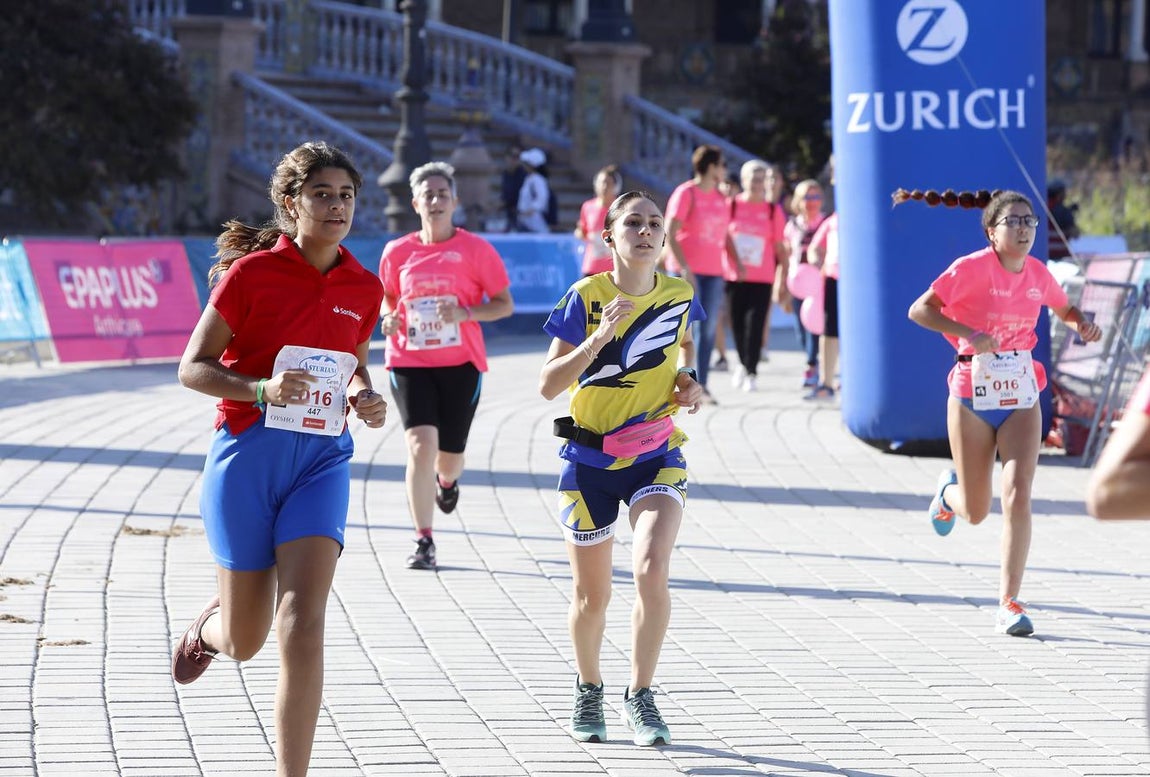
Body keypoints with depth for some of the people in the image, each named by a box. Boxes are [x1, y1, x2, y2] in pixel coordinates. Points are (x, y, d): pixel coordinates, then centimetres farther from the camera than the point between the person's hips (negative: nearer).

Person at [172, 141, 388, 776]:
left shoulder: (364, 288, 6)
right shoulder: (251, 272, -8)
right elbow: (192, 368, -5)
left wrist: (366, 399, 0)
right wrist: (262, 389, -22)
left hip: (322, 459, 2)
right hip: (247, 455, -2)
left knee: (302, 621, -17)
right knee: (244, 641, 8)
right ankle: (206, 627, 48)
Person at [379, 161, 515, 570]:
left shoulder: (475, 249, -3)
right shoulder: (397, 252, 3)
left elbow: (505, 305, 0)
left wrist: (465, 312, -18)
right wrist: (389, 319, -5)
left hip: (461, 364, 0)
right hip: (409, 362, 0)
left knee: (449, 456, 8)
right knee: (421, 444, -17)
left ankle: (446, 480, 49)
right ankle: (423, 540, -9)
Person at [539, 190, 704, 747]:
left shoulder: (678, 295, -3)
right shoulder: (586, 297, -11)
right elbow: (548, 385, -15)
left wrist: (687, 380, 0)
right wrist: (599, 337, -26)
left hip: (656, 455, 1)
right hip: (589, 460, -1)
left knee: (651, 569, -23)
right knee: (592, 596, 9)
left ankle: (640, 695, -6)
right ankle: (588, 690, 37)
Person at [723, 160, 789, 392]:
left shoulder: (773, 210, 3)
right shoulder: (731, 205, 3)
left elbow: (780, 248, 5)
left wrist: (784, 281, 2)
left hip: (762, 278, -1)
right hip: (733, 276, 1)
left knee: (755, 325, -8)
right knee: (737, 324, 6)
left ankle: (751, 373, 0)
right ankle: (743, 364, 30)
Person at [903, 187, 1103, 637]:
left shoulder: (1037, 273, 2)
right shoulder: (972, 268, -13)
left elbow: (1064, 309, 22)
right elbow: (919, 310, -16)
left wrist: (1083, 325, 0)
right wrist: (967, 334, -28)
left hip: (1021, 398, 3)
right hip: (973, 399, -3)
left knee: (1018, 496, -15)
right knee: (976, 512, 7)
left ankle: (1008, 604, -10)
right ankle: (948, 492, 46)